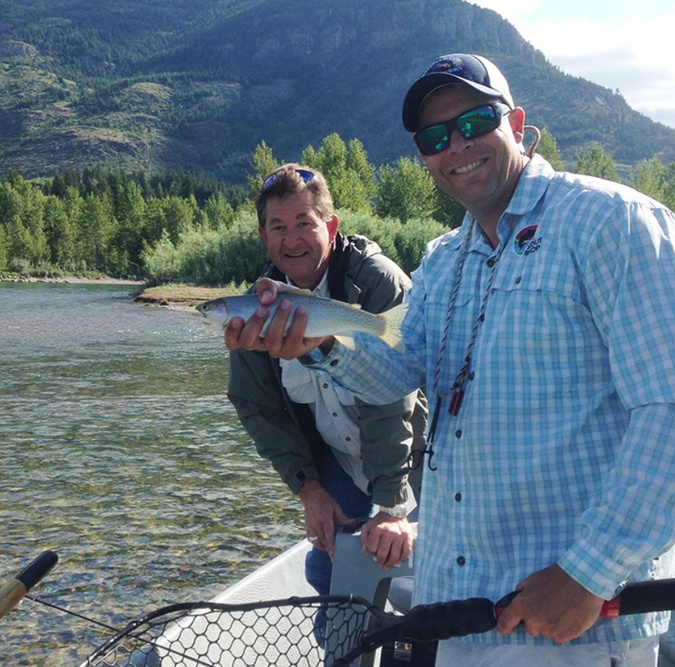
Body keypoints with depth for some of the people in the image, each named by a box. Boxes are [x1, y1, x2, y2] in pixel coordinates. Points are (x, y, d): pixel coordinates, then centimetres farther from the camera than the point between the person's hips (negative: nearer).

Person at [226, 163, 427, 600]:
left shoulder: (379, 281, -25)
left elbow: (392, 398, -31)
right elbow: (259, 408, -1)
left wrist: (393, 507, -34)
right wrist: (308, 489, -9)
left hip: (413, 457, -4)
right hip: (339, 463, 5)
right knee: (326, 571, 5)